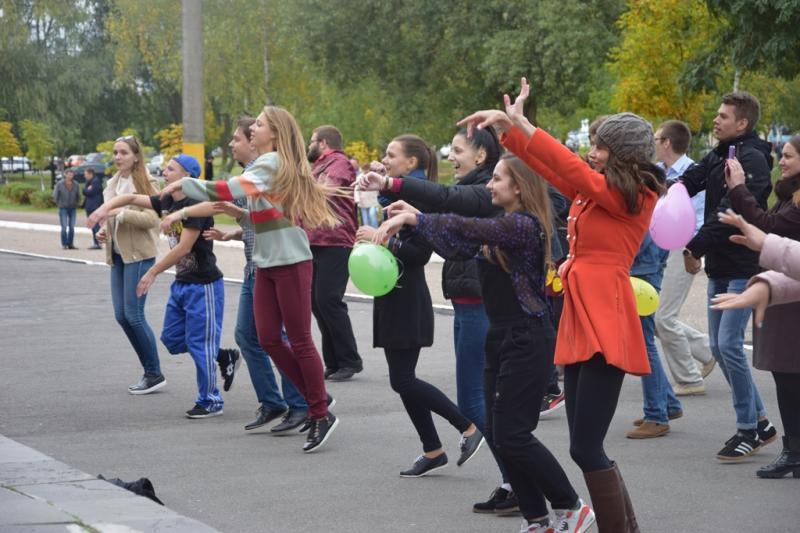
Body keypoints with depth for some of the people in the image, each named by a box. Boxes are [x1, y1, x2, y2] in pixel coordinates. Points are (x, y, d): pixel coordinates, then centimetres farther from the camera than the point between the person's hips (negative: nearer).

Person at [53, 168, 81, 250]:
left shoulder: (75, 185, 3)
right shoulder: (60, 184, -5)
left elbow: (78, 195, 14)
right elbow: (55, 195, 2)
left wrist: (77, 204, 9)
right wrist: (58, 204, 3)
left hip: (72, 209, 3)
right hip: (63, 208, -3)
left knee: (72, 227, 3)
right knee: (64, 227, -7)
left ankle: (70, 244, 11)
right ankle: (64, 244, -1)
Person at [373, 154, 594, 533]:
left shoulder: (526, 226, -16)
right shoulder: (503, 225, 13)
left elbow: (468, 229, -27)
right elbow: (457, 247, 12)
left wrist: (414, 218, -24)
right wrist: (413, 220, 4)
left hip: (527, 338, -10)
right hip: (500, 335, 10)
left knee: (512, 434, -9)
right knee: (498, 433, 8)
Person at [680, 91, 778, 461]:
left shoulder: (751, 160, -15)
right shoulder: (718, 156, 13)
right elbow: (688, 182, 4)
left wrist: (695, 248, -21)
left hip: (744, 267, -9)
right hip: (720, 266, 9)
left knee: (729, 344, -12)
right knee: (719, 346, 10)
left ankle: (748, 430, -2)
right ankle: (760, 421, 20)